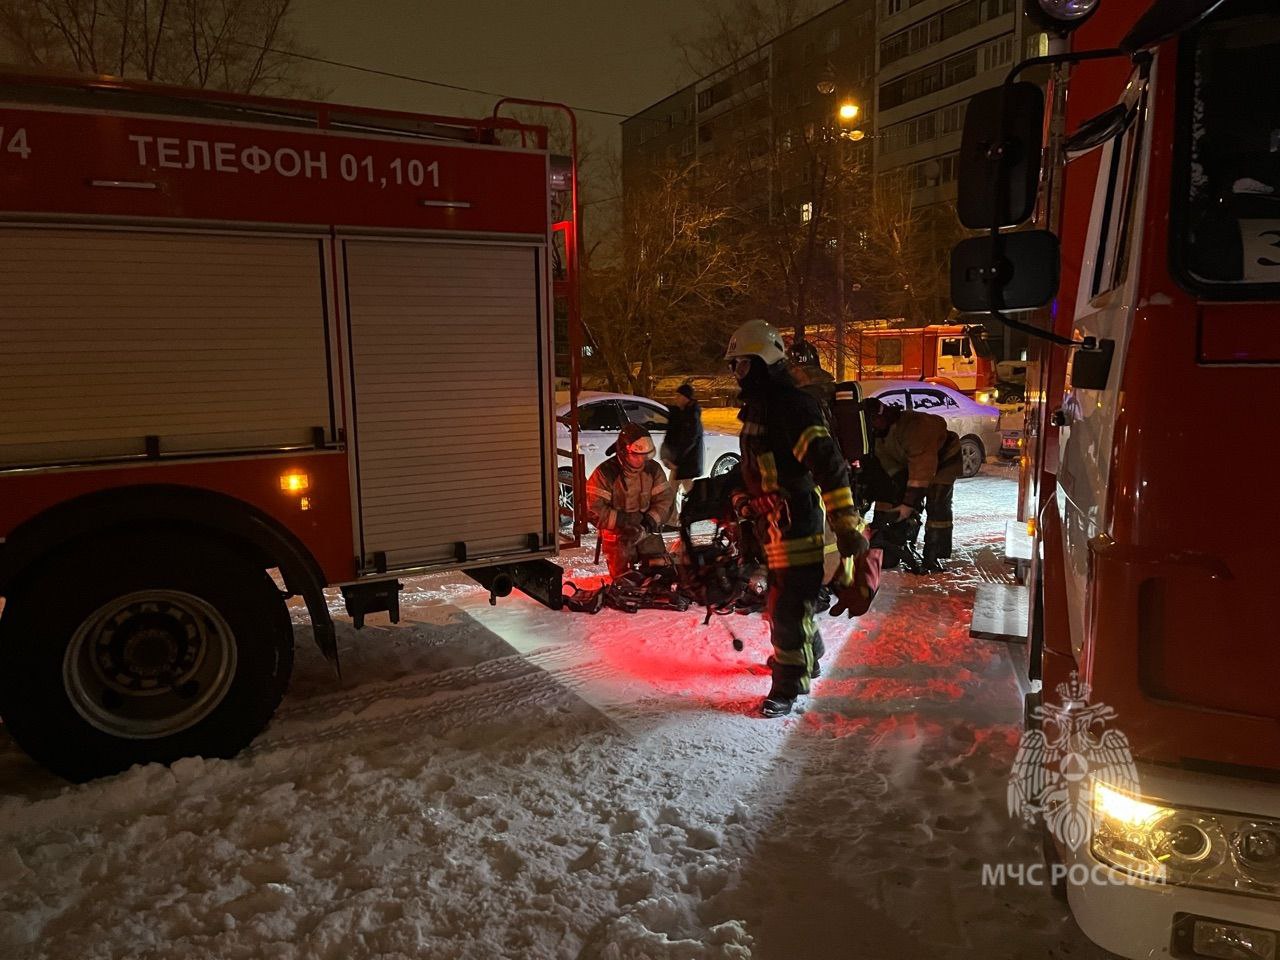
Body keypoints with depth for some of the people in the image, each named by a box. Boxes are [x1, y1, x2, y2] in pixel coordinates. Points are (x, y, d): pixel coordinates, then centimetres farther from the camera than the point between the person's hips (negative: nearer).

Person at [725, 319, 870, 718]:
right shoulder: (756, 407, 14)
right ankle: (806, 654, 44)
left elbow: (828, 464, -27)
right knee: (782, 595, 23)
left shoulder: (792, 405, -19)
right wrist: (740, 506, 29)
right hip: (773, 522, 10)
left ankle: (789, 684, 8)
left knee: (789, 604, -5)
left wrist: (846, 524, -32)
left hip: (799, 521, -10)